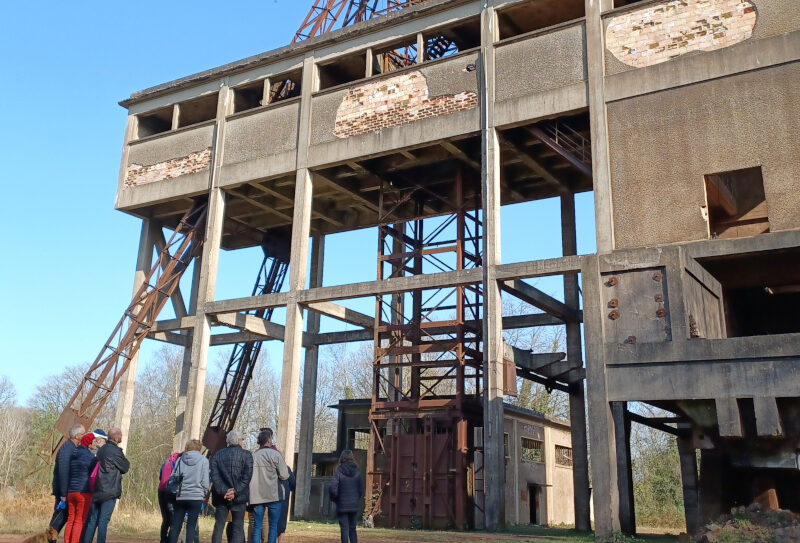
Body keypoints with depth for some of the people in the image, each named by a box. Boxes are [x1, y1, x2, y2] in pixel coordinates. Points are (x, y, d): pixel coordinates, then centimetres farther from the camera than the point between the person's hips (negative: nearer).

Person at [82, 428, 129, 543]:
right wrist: (124, 459, 14)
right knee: (104, 520, -5)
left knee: (92, 519, 11)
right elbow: (125, 468, -5)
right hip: (110, 490, -7)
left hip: (97, 490, 7)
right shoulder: (116, 451, -12)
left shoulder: (101, 449, 13)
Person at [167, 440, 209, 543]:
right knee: (191, 526, 1)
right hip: (196, 497, -2)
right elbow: (205, 481, -5)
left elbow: (173, 477, 5)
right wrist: (204, 494, 10)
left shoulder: (180, 460, 5)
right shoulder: (204, 460, -3)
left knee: (175, 526, 10)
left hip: (181, 497, 3)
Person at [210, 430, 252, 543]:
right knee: (238, 528, 2)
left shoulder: (217, 455, 7)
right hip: (239, 497, -2)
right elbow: (247, 476, -11)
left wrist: (223, 491, -11)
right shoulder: (246, 455, -1)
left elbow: (214, 476, -4)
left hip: (221, 496, 2)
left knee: (218, 527, 8)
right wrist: (235, 492, -13)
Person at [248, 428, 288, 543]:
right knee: (273, 525, 5)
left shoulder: (253, 456, 4)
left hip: (257, 496, 3)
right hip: (273, 495, -3)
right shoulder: (275, 454, -6)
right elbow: (284, 476, -7)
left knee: (257, 525, 8)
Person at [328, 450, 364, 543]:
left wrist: (334, 499, 1)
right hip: (354, 505, 3)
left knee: (344, 529, 3)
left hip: (342, 505, -3)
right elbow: (361, 489, 1)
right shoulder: (357, 472, -1)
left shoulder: (339, 471, -10)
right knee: (352, 528, 15)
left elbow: (332, 488, -17)